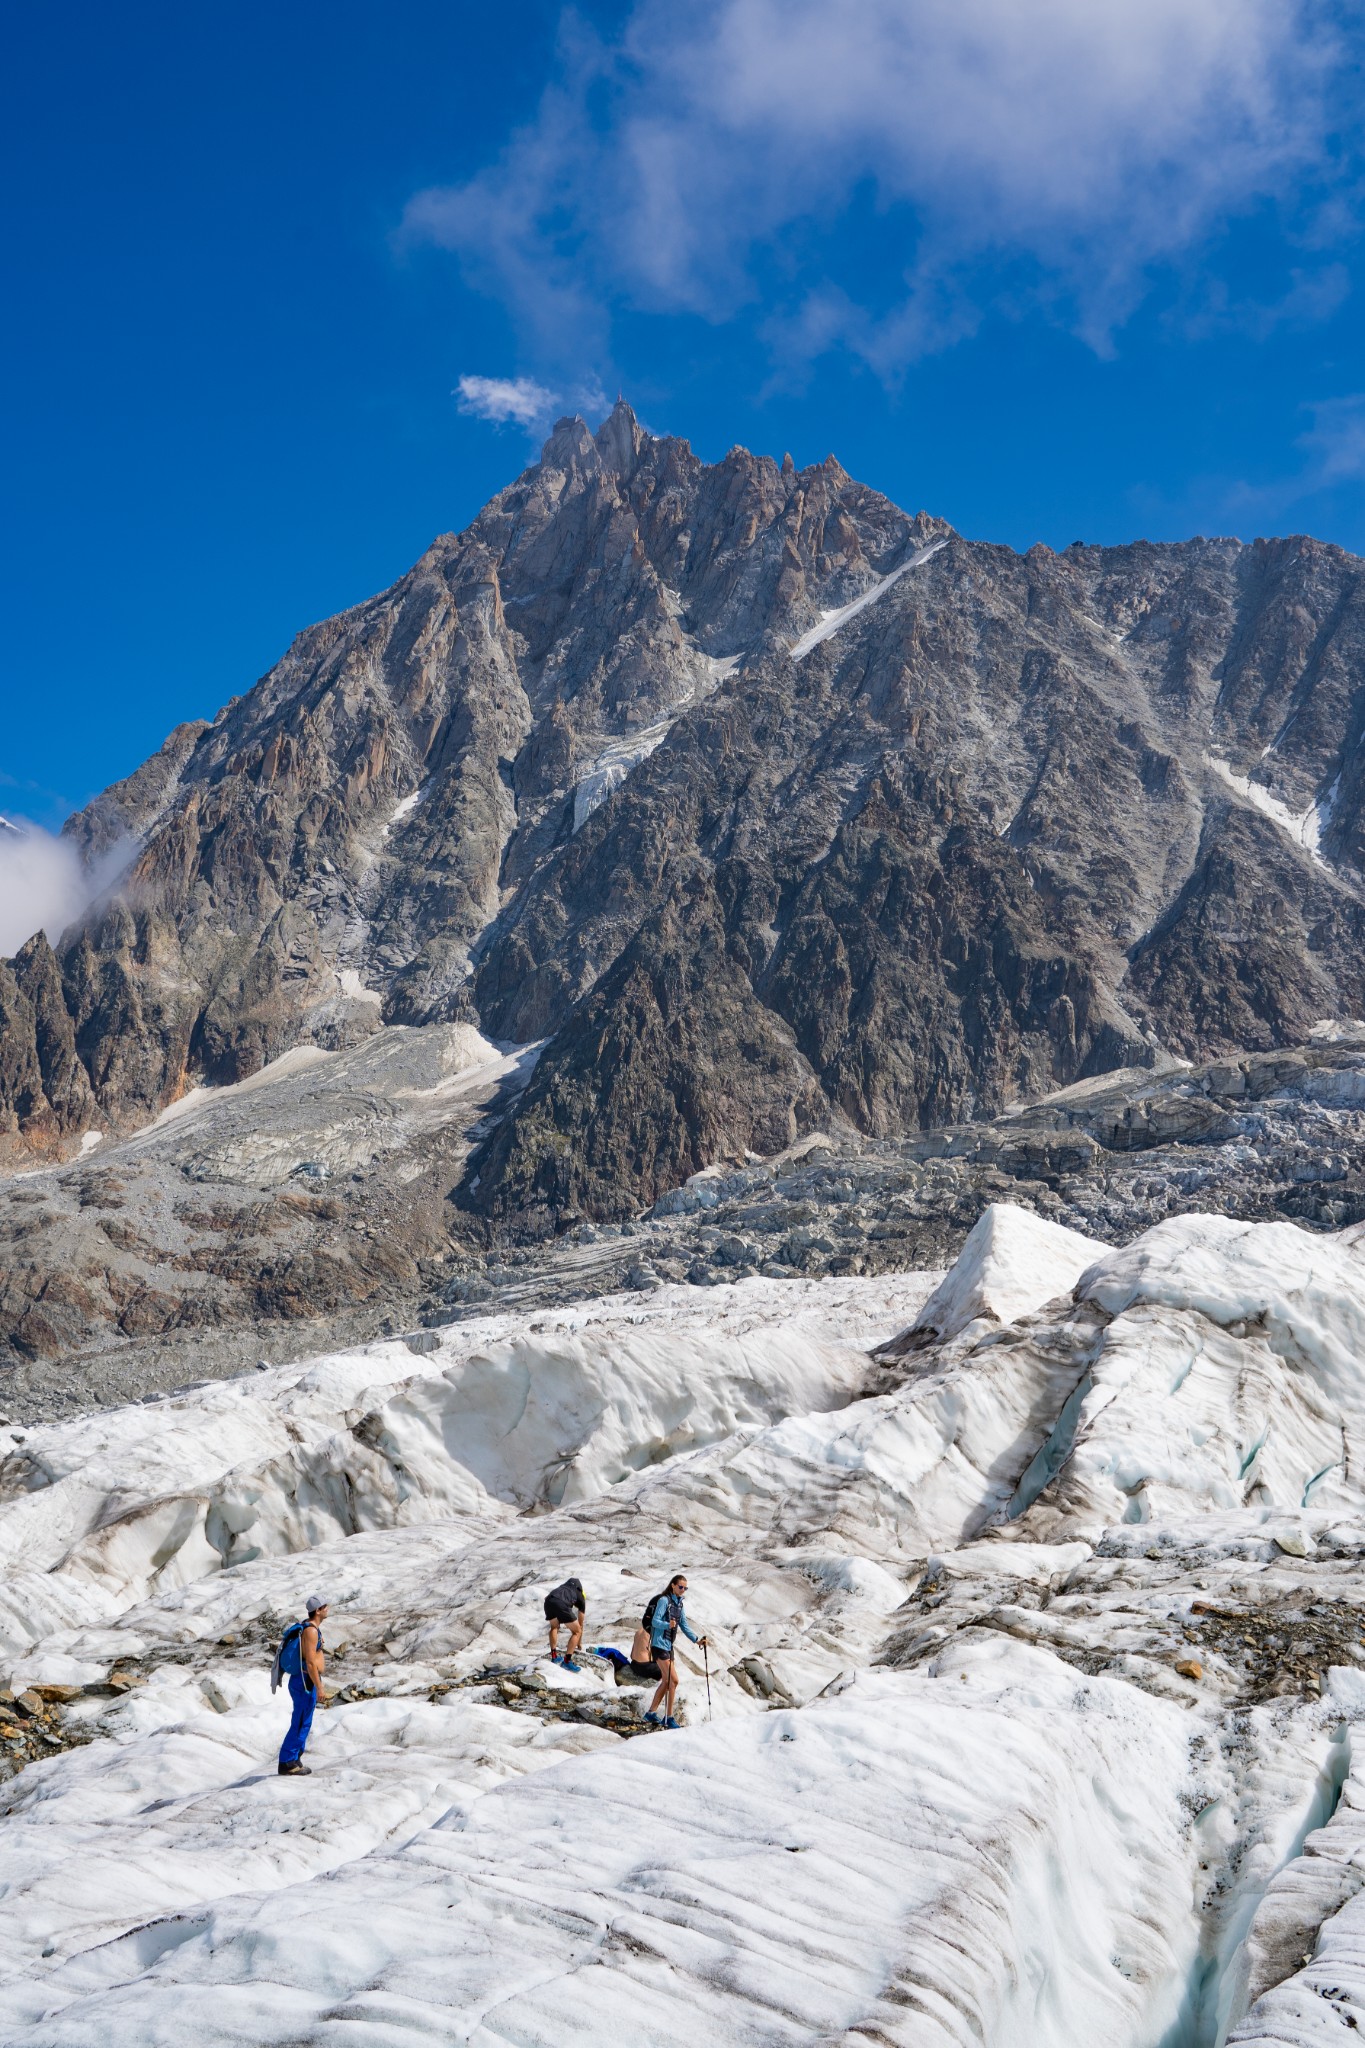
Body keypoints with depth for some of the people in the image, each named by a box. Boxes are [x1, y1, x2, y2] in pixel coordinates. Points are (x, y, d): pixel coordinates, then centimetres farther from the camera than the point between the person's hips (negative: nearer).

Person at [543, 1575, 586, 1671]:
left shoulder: (566, 1586, 41)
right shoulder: (581, 1599, 31)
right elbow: (580, 1625, 37)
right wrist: (579, 1643, 47)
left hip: (548, 1601, 5)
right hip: (561, 1604, -5)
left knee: (554, 1627, 34)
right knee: (577, 1631, 14)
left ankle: (554, 1656, 29)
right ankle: (567, 1661, 7)